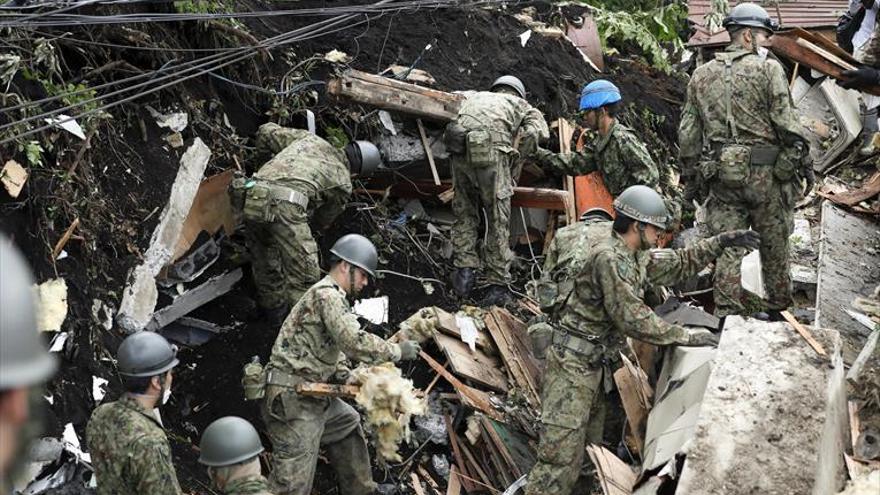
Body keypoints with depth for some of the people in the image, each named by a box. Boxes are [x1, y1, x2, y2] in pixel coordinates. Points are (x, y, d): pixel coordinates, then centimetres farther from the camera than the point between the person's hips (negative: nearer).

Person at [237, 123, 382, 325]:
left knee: (264, 263, 24)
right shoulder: (343, 183, 18)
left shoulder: (309, 139, 28)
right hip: (285, 203, -6)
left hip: (252, 198, 7)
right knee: (304, 271, 2)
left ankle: (275, 310, 39)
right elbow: (322, 221, 32)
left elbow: (266, 132, 34)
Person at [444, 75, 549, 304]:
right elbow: (536, 132, 6)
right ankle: (497, 285, 10)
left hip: (459, 150, 3)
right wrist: (513, 169, 13)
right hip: (492, 152, -3)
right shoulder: (522, 106, 27)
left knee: (464, 213, 21)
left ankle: (464, 268, 13)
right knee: (498, 220, 6)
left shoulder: (475, 97, 37)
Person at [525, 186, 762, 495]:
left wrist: (721, 242, 15)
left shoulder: (638, 257, 11)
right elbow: (632, 318, -23)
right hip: (573, 365, -10)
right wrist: (686, 336, -17)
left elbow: (679, 264, 26)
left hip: (596, 367, 10)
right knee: (561, 459, -15)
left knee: (588, 452, 12)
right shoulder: (608, 258, -19)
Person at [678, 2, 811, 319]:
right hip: (765, 172, -3)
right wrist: (803, 161, 0)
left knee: (727, 248, 5)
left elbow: (688, 133, 10)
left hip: (721, 174, 3)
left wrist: (692, 178, 15)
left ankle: (726, 315, 4)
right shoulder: (768, 68, -5)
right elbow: (787, 123, -9)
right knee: (774, 245, 10)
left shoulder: (701, 75, 9)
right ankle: (779, 310, 21)